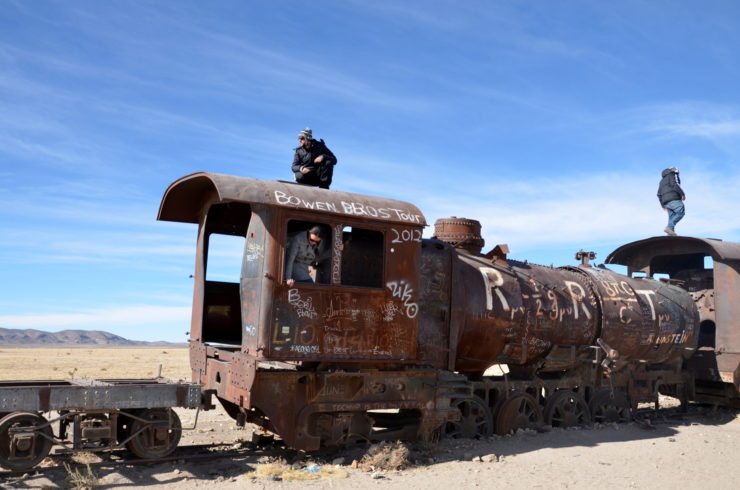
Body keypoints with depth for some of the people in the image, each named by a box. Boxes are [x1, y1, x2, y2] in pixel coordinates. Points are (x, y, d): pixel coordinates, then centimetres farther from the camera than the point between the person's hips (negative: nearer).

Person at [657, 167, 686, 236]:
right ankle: (669, 227, -28)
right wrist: (683, 194, -8)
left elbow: (659, 194, 23)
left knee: (672, 217, 0)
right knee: (681, 213, -13)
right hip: (674, 198, -8)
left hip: (666, 202, 8)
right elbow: (675, 185, -12)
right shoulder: (673, 175, 9)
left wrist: (663, 205, 22)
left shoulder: (662, 180, 31)